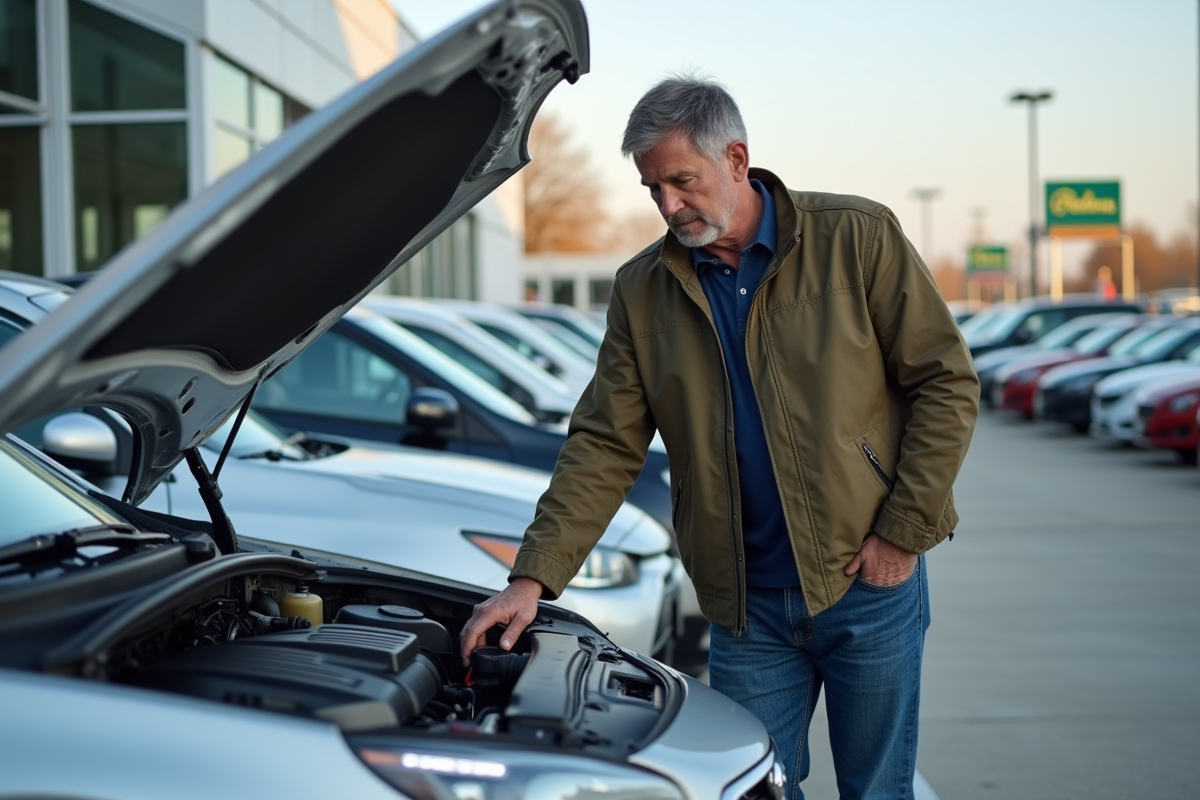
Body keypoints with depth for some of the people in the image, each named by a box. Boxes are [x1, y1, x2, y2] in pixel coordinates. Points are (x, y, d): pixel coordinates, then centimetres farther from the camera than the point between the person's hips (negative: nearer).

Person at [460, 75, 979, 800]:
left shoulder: (858, 237, -5)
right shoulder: (643, 291, 4)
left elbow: (947, 383, -4)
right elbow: (604, 447, 2)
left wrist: (904, 532, -10)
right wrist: (534, 578, -8)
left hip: (869, 585, -2)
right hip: (747, 607, 2)